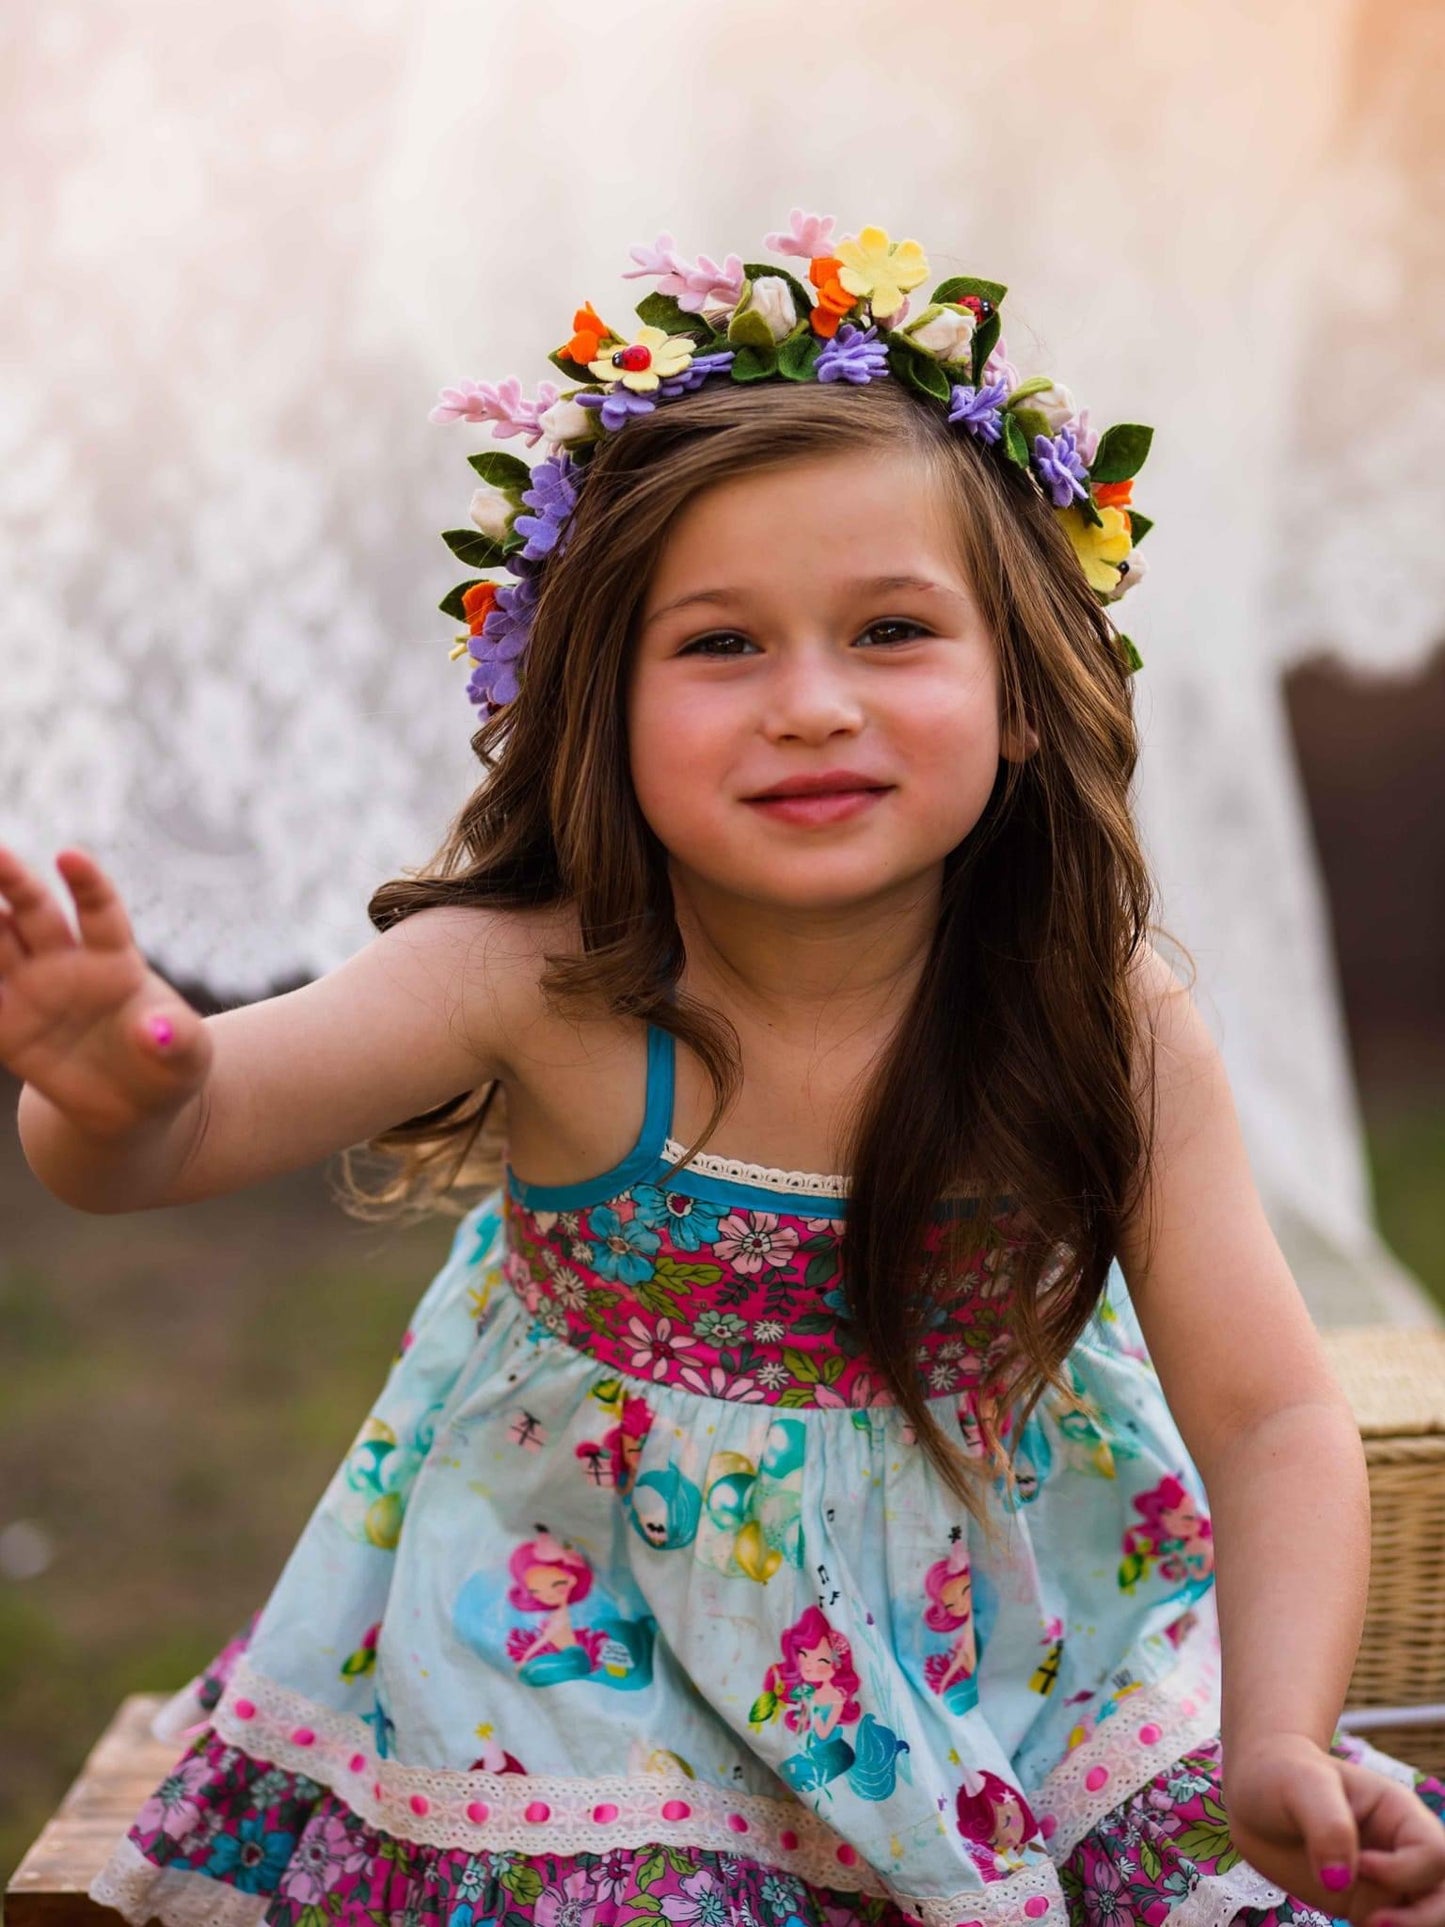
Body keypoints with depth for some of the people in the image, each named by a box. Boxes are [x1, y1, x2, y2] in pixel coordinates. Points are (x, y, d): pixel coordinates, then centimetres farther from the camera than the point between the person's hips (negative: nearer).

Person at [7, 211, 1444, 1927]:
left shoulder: (1108, 1025, -18)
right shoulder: (540, 987, -23)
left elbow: (1277, 1427, -16)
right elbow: (206, 1114, -32)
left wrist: (1279, 1750, -31)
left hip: (1009, 1620, 2)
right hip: (598, 1622, -1)